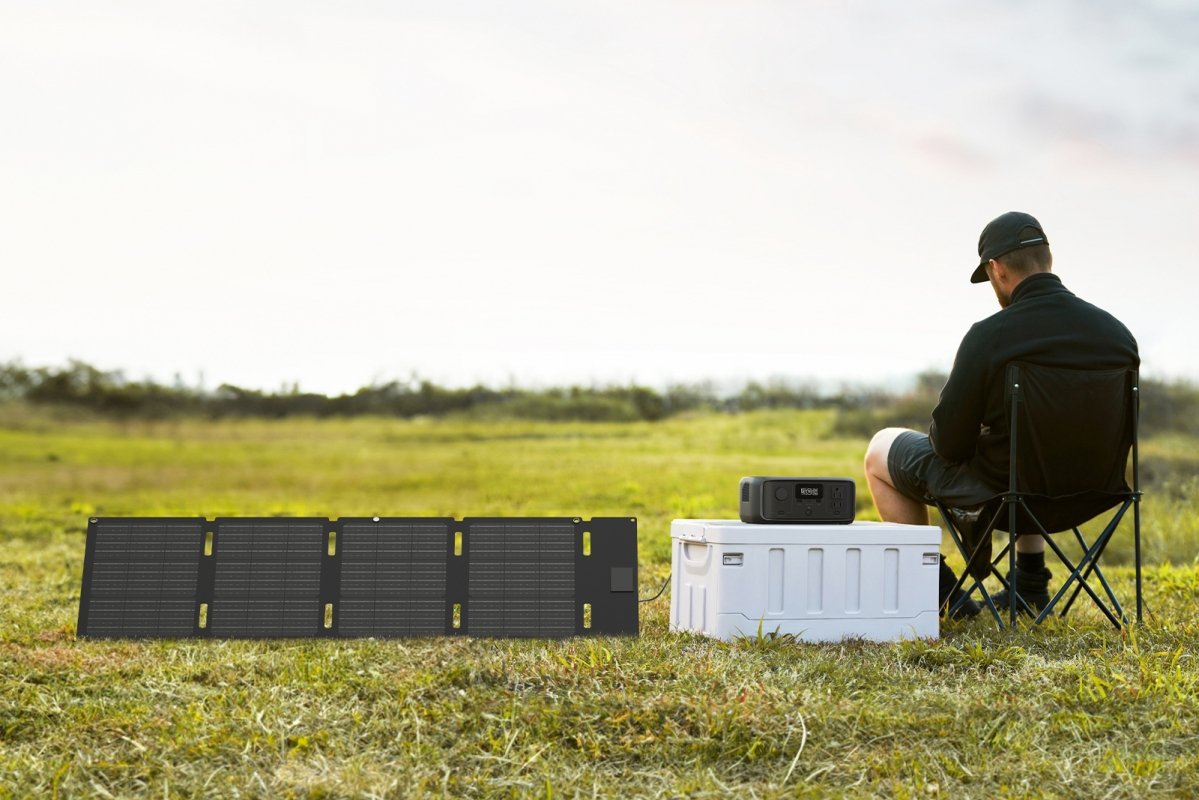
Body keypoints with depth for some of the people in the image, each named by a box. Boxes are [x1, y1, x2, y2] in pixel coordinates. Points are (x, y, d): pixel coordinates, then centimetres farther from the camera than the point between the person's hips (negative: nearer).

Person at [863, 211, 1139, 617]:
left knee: (881, 450, 18)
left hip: (999, 489, -6)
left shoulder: (989, 336, -23)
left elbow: (950, 444, -17)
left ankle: (936, 586, 17)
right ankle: (1030, 581, 35)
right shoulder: (1118, 334, -8)